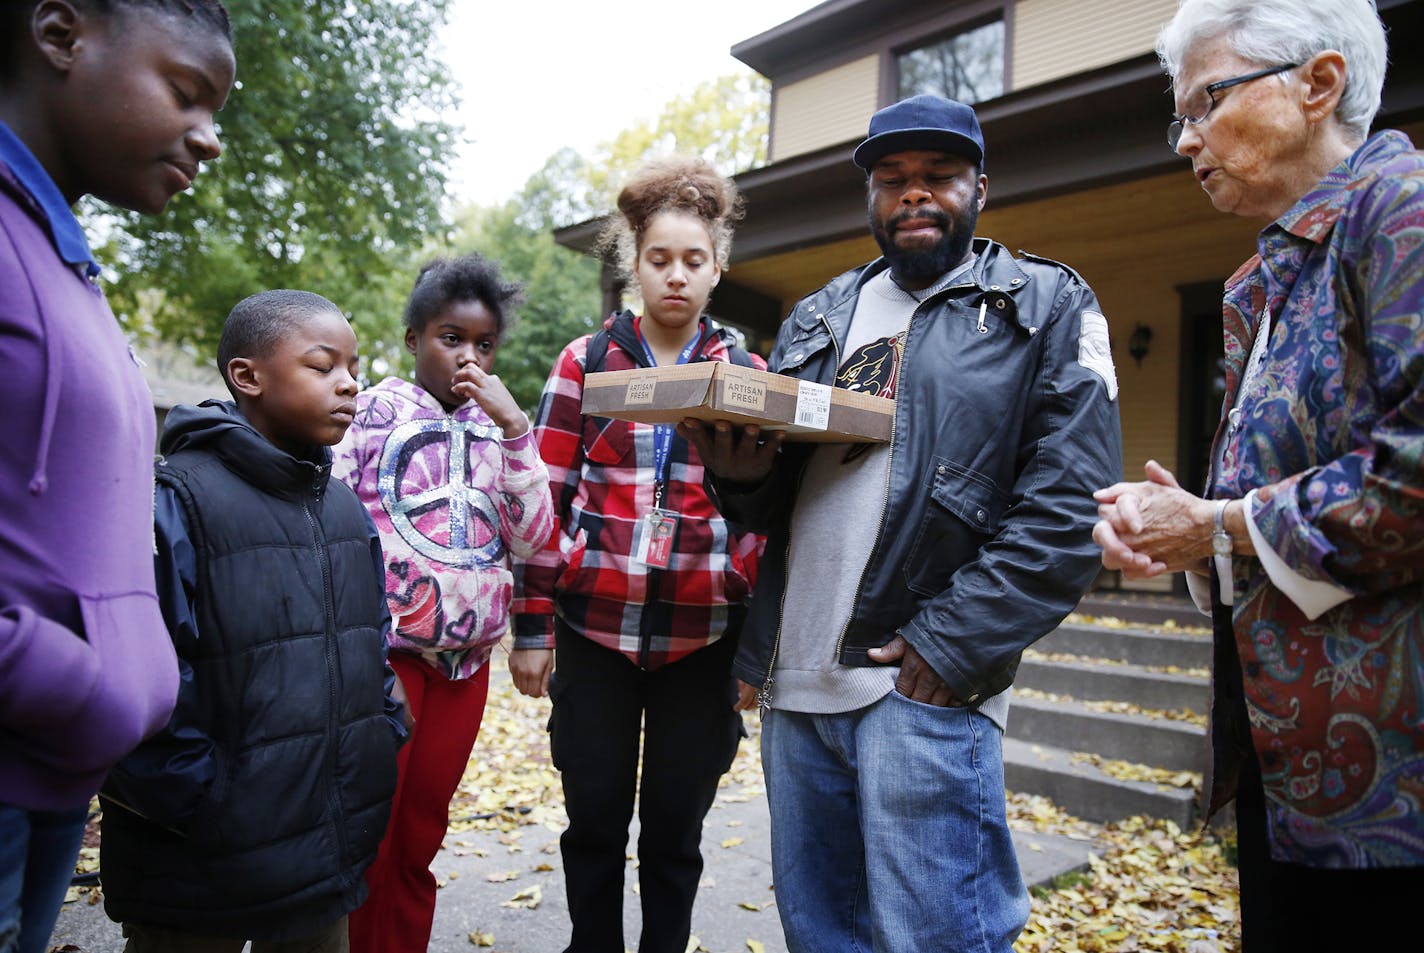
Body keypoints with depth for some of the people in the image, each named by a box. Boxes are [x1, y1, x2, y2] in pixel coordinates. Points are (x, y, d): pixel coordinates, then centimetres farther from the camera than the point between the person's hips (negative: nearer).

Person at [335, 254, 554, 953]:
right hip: (383, 651, -3)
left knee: (419, 842, 14)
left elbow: (533, 537, 0)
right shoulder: (375, 409, 2)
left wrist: (513, 425, -7)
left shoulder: (496, 429, 11)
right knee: (366, 846, 3)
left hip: (467, 656, 4)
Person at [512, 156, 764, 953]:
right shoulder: (586, 362, 3)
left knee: (675, 830, 11)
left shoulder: (748, 374, 6)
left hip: (701, 640, 1)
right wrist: (533, 626, -1)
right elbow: (545, 499, 2)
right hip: (595, 630, 0)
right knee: (595, 824, 11)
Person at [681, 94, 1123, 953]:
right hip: (795, 685, 6)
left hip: (924, 686, -5)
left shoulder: (1049, 307, 2)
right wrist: (739, 475, -6)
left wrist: (950, 645, -16)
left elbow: (1068, 511, -8)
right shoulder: (819, 318, 17)